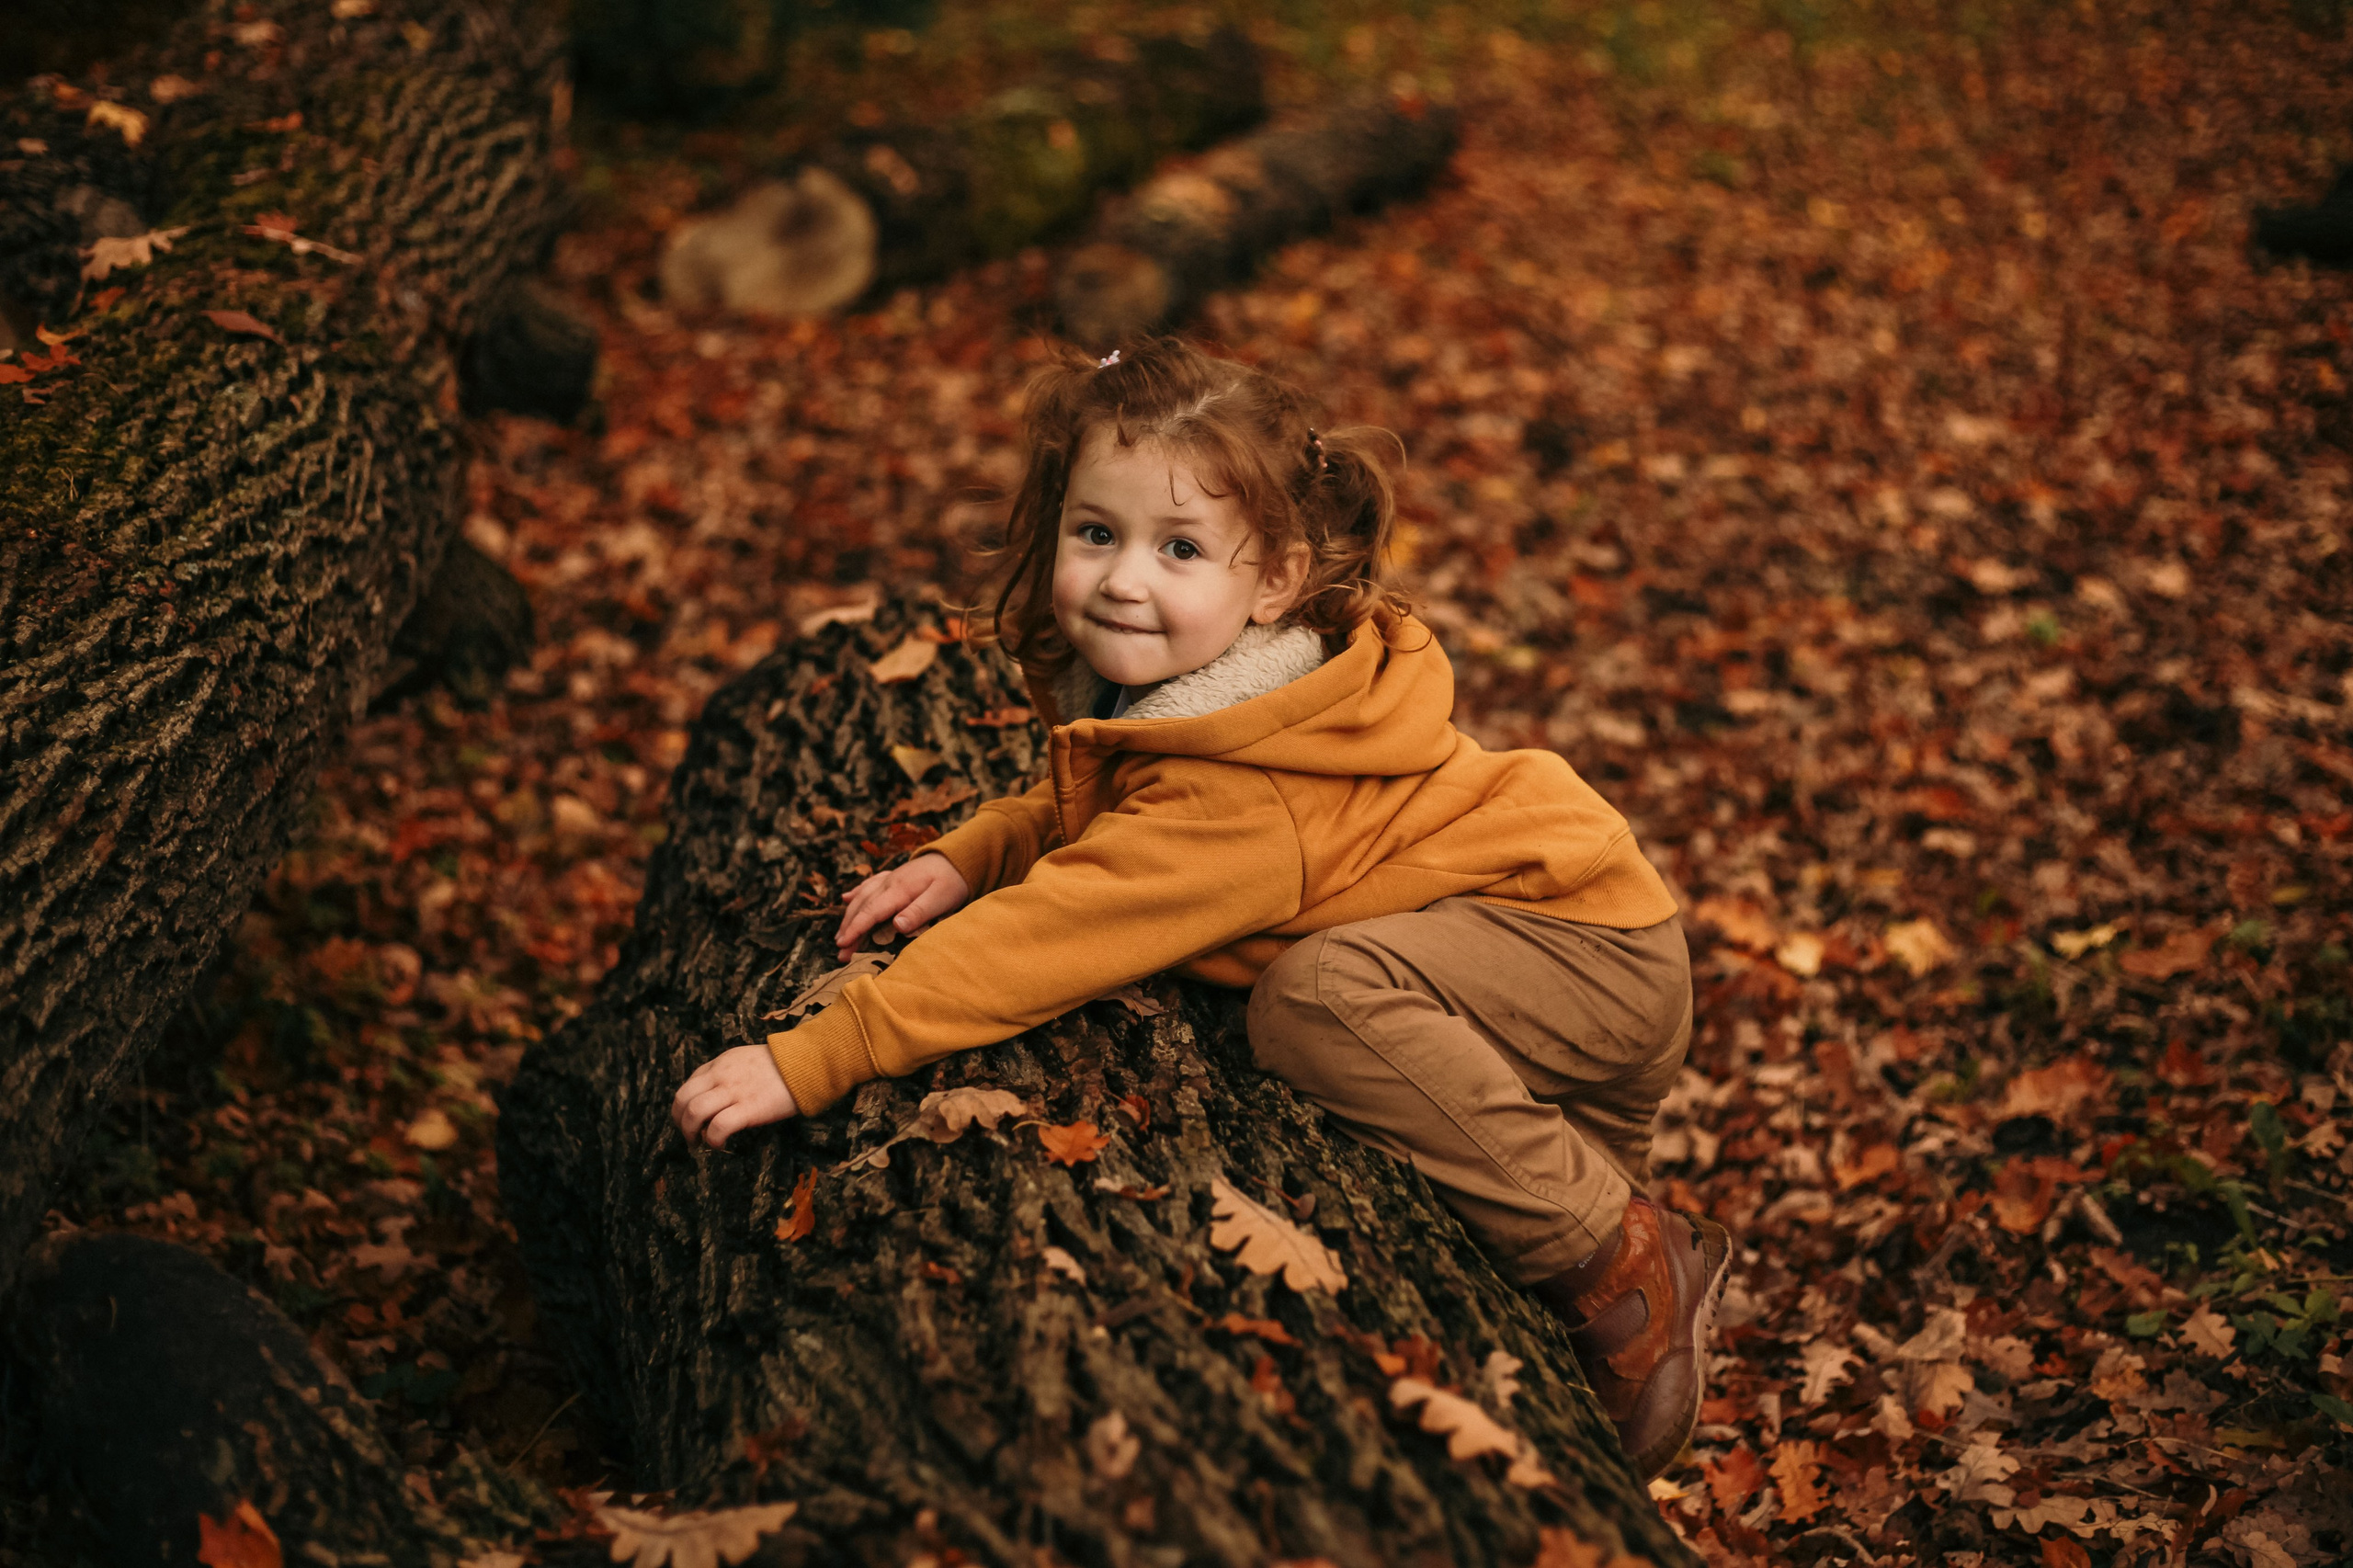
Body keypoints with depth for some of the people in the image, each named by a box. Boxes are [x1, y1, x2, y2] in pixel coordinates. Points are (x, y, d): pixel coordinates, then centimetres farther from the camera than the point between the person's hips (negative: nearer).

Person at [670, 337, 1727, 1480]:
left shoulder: (1237, 801, -30)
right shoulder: (1143, 695, -1)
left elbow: (1056, 937, -33)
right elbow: (1082, 809, 18)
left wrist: (808, 1061, -32)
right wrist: (968, 858, 0)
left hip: (1592, 949, -10)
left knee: (1322, 997, -31)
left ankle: (1625, 1265, -19)